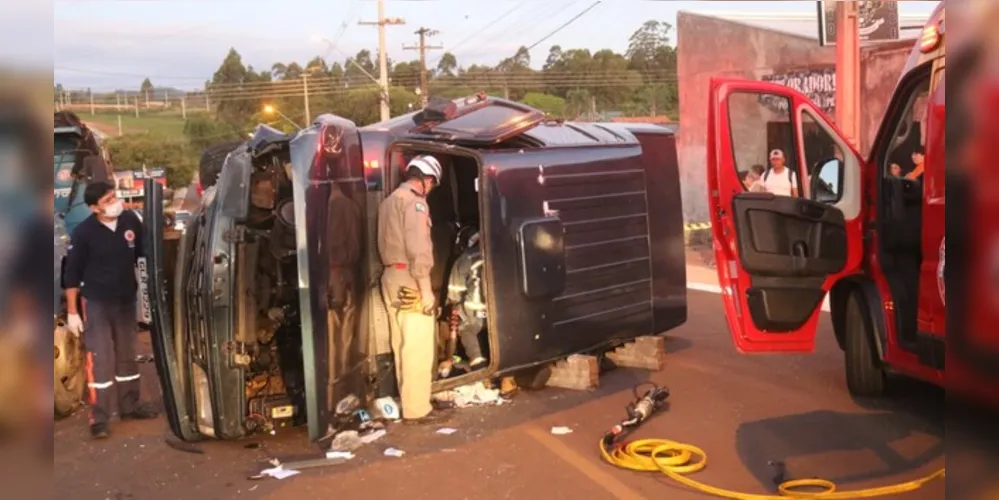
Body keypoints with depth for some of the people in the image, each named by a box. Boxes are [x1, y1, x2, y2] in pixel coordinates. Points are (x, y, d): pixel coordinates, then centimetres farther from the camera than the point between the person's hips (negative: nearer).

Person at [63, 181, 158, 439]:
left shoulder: (131, 220, -6)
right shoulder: (83, 232, -16)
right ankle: (99, 418, 4)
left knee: (127, 355, 15)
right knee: (100, 359, -4)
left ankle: (130, 405, 29)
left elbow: (142, 255, 8)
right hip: (96, 302, -4)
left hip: (126, 299, 4)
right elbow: (72, 274, -9)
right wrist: (72, 312, -8)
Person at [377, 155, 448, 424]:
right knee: (418, 348, -5)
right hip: (409, 279, -10)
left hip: (392, 277, 10)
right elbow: (417, 248, -20)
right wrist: (425, 288, -20)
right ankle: (416, 409, -2)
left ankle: (408, 402, 22)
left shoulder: (389, 201, 19)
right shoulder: (414, 201, -11)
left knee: (403, 346, 14)